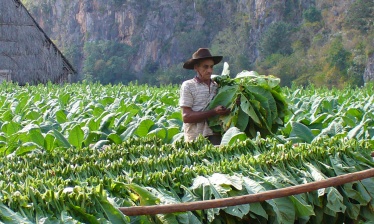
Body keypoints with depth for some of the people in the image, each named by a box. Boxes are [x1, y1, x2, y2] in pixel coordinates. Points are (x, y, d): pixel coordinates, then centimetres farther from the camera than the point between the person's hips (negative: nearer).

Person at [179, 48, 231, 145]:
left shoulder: (217, 86, 14)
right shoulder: (188, 86, 2)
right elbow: (186, 117, -6)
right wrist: (214, 112, -15)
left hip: (216, 136, 3)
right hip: (196, 138, -3)